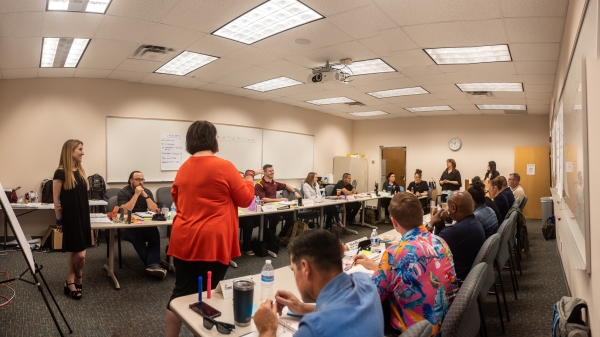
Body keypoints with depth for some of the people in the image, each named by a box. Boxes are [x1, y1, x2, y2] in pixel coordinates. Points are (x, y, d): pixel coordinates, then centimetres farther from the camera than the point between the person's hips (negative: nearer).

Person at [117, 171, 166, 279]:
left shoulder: (147, 191, 10)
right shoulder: (123, 193, -1)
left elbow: (154, 210, 0)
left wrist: (145, 195, -10)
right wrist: (136, 195, -18)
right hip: (128, 226, -3)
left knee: (155, 232, -31)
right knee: (137, 235, -37)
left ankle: (153, 265, -40)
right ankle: (153, 264, -35)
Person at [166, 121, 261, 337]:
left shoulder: (183, 169, 7)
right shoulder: (224, 167, -12)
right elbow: (246, 199, -4)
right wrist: (249, 176, 10)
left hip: (184, 240, 6)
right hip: (212, 242, -6)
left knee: (181, 293, 15)